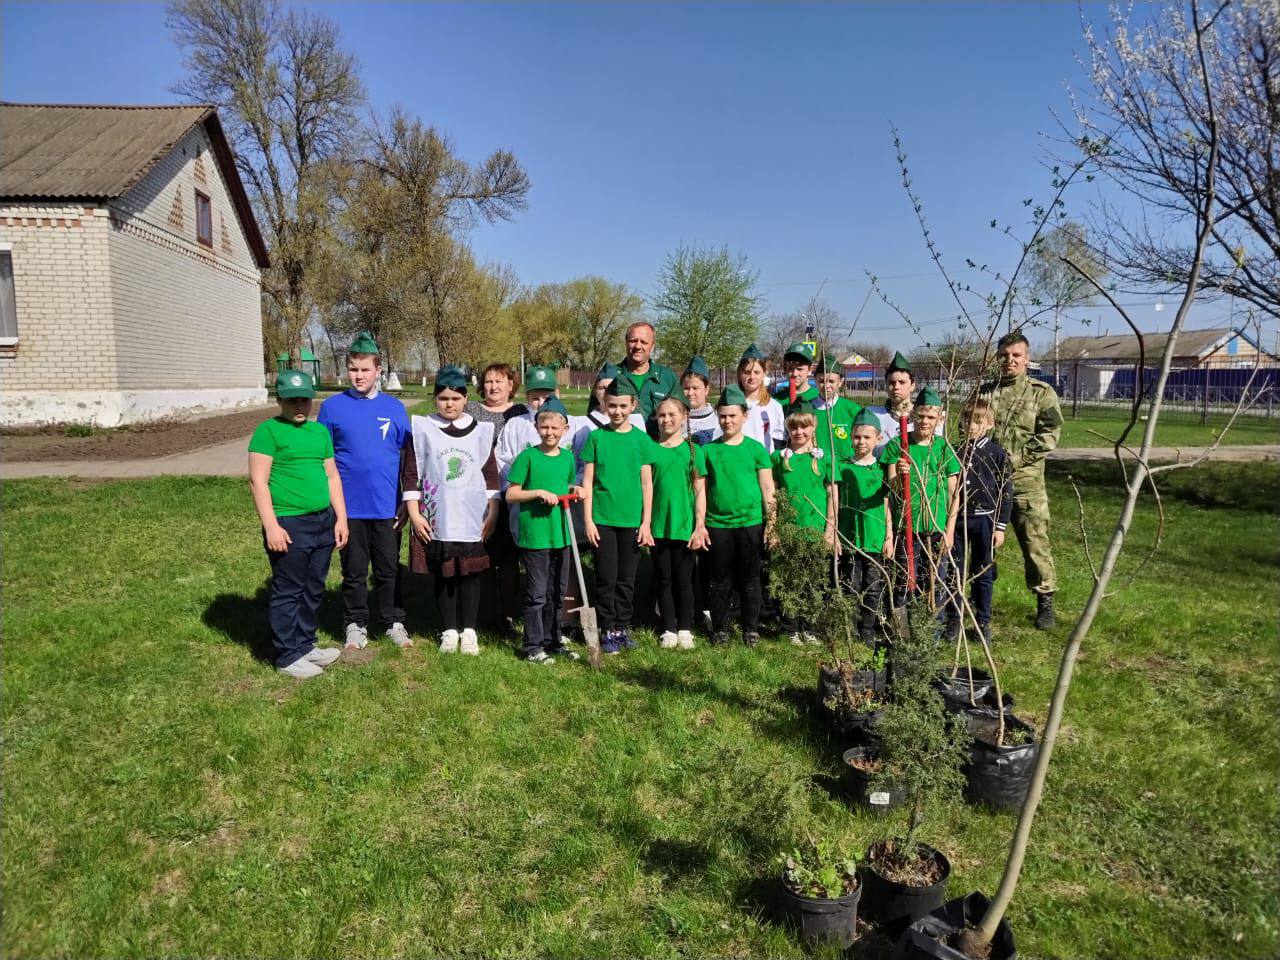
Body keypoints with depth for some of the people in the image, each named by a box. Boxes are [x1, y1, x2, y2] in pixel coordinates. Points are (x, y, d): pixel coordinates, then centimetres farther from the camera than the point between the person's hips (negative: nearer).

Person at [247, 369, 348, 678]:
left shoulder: (320, 431, 13)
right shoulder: (269, 430, -6)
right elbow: (258, 480, -10)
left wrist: (341, 517, 11)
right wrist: (271, 526, -16)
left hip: (323, 521, 7)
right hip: (289, 525, -6)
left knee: (313, 590, 15)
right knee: (287, 592, 3)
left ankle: (306, 644, 29)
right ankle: (288, 656, 14)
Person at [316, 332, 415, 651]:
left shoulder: (395, 408, 2)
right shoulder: (332, 407, 0)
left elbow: (407, 456, 6)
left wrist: (410, 499, 2)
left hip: (387, 506, 1)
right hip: (349, 507, 0)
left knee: (389, 570, 11)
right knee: (353, 571, 11)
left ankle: (394, 622, 25)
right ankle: (355, 624, 26)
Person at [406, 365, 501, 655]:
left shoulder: (481, 430, 5)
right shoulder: (423, 429, 1)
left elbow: (491, 473, 7)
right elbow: (411, 473, 1)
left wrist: (492, 512, 3)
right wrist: (414, 513, -4)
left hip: (473, 519, 0)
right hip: (436, 519, 0)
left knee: (470, 574, 5)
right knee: (442, 575, 7)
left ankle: (469, 630, 17)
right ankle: (449, 630, 20)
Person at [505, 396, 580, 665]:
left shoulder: (568, 457, 9)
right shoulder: (528, 456, -7)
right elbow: (511, 495, -7)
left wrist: (574, 490, 2)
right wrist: (539, 493, -18)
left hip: (561, 534, 6)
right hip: (534, 535, -6)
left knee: (556, 593, 14)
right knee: (536, 594, 0)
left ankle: (551, 641, 26)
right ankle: (532, 646, 11)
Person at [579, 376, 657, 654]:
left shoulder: (642, 439, 3)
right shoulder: (596, 437, 1)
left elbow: (646, 483, 3)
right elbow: (587, 481, 1)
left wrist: (646, 522, -1)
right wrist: (588, 520, -4)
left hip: (632, 520, 1)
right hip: (602, 519, -1)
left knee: (627, 579, 8)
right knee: (606, 578, 2)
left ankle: (623, 627, 21)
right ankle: (607, 630, 14)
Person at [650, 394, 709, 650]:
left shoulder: (693, 450, 2)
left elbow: (700, 492, 1)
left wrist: (700, 526, -5)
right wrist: (644, 525, 1)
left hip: (685, 526, -1)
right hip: (658, 526, 1)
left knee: (683, 579, 6)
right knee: (663, 579, 8)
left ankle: (685, 629, 18)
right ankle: (669, 629, 18)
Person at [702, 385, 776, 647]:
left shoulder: (756, 449, 2)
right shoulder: (709, 450, 4)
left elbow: (767, 488, 2)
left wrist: (772, 522, -3)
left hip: (750, 522, 0)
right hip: (717, 524, 1)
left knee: (750, 579, 9)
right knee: (720, 581, 8)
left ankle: (751, 629, 21)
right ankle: (720, 628, 21)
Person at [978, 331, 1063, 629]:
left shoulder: (1041, 392, 1)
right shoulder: (983, 391, 10)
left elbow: (1050, 434, -6)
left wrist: (1016, 457, -14)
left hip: (1025, 480, -3)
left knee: (1035, 541, -2)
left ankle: (1045, 601, 10)